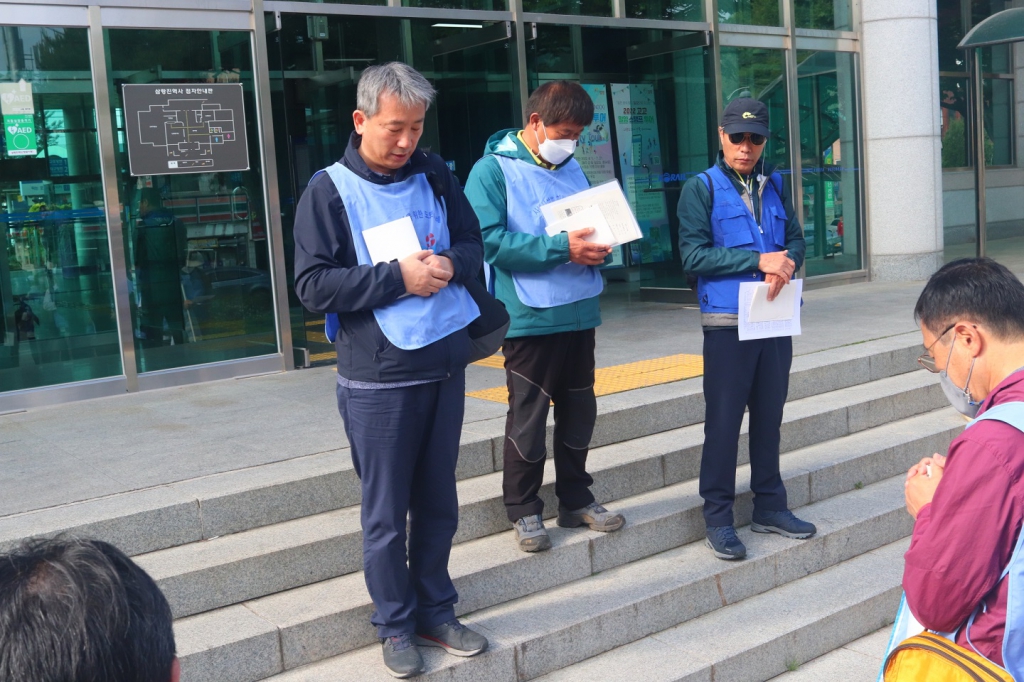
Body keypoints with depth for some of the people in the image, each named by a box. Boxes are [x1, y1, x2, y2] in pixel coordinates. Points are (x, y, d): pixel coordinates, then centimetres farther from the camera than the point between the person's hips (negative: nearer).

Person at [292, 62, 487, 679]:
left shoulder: (435, 176, 5)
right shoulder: (329, 191, -8)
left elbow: (473, 243, 11)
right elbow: (313, 286, -13)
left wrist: (450, 264, -12)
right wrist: (398, 278, -20)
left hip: (445, 365, 4)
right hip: (379, 378, -4)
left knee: (438, 502, 15)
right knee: (386, 512, 6)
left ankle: (436, 613, 30)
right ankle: (396, 625, 23)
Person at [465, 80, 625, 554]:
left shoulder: (571, 168, 13)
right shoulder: (493, 170, -8)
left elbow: (592, 223, 21)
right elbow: (490, 240, -20)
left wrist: (597, 247, -4)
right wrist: (562, 249, -24)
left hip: (579, 312, 7)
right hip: (530, 316, -6)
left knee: (578, 412, 14)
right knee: (528, 418, 3)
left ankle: (576, 499, 29)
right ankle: (523, 510, 17)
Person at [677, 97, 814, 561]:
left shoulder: (773, 186, 12)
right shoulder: (701, 189, -4)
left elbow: (795, 239, 10)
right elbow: (693, 255, -14)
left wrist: (785, 264, -14)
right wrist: (758, 260, -18)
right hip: (727, 322, -5)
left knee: (769, 415, 14)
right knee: (723, 420, 0)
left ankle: (769, 506, 26)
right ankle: (718, 517, 10)